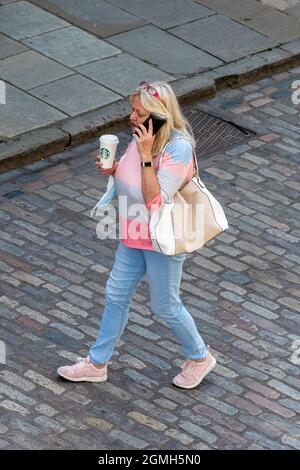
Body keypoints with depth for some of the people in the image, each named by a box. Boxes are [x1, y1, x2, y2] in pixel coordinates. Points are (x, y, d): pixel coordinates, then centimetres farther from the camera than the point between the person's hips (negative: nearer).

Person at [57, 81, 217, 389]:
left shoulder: (179, 149, -29)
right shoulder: (141, 135, -5)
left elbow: (155, 200, -32)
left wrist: (146, 156, -35)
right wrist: (113, 169, -9)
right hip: (135, 234, 8)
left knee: (164, 306, 10)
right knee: (115, 295, 17)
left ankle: (199, 358, 35)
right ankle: (97, 364, 32)